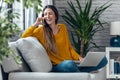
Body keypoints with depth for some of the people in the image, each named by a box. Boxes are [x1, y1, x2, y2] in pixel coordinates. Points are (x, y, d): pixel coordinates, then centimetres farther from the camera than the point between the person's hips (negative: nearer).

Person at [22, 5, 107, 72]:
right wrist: (35, 24, -10)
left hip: (71, 63, 5)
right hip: (57, 66, -5)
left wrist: (79, 57, -1)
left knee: (103, 60, -8)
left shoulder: (63, 27, 11)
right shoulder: (41, 30, 0)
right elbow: (24, 37, -7)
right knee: (69, 64, -42)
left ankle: (76, 71, -18)